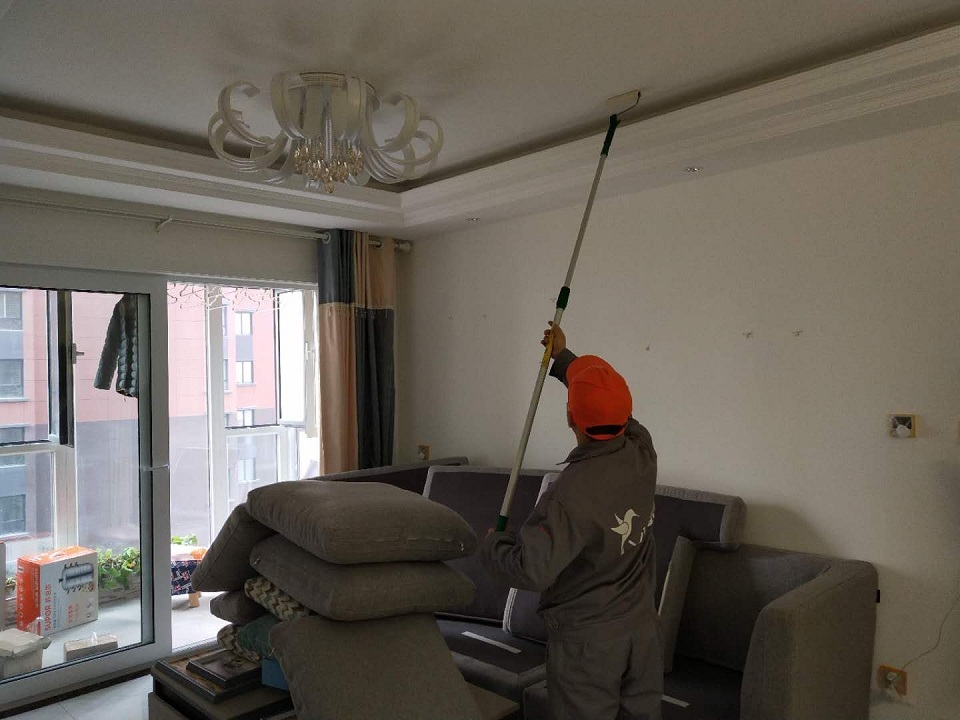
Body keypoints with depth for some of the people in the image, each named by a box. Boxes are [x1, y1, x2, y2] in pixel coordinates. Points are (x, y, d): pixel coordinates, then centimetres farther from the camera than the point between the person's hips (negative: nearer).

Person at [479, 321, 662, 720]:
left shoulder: (570, 495, -30)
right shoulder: (642, 453, -10)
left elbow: (529, 569, -31)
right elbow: (614, 407, 9)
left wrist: (491, 544, -10)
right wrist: (562, 358, 18)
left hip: (586, 638, -6)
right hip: (643, 628, 6)